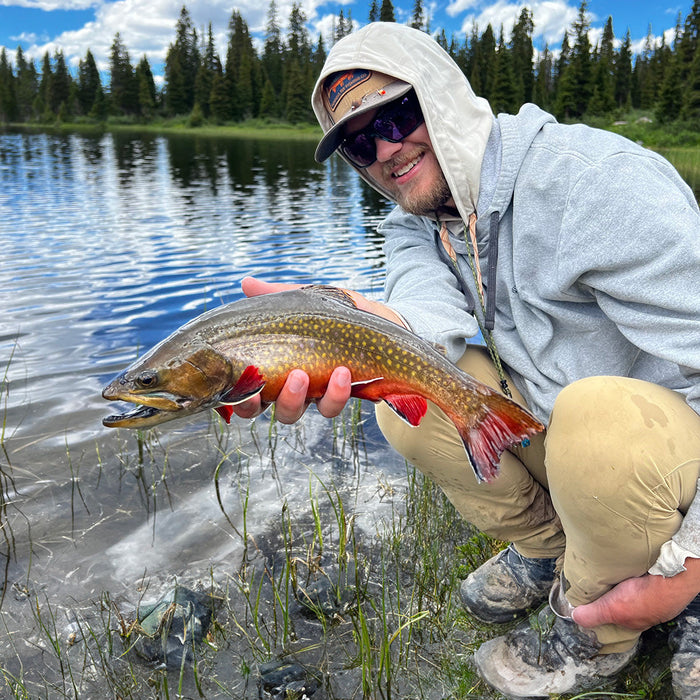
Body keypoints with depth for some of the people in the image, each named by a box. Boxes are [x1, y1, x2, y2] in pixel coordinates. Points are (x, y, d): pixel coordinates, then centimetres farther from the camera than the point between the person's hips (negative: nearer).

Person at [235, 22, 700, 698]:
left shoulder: (598, 178, -22)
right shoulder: (413, 225, 0)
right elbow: (434, 314, -23)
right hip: (550, 427, 5)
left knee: (596, 413, -36)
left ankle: (591, 632, -5)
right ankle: (545, 547, 9)